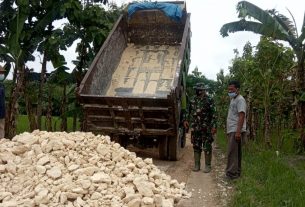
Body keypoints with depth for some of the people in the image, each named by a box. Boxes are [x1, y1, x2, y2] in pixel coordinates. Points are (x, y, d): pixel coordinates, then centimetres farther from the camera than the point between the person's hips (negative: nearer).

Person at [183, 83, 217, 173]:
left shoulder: (209, 100, -6)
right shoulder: (193, 100, 10)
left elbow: (213, 114, -9)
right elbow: (189, 112, 22)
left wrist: (213, 126, -15)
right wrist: (186, 120, 10)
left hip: (206, 128, -5)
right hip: (195, 128, 5)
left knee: (207, 147, 1)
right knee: (196, 147, 10)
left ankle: (208, 166, 11)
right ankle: (197, 165, 19)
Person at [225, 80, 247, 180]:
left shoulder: (240, 99, -10)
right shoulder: (233, 99, 20)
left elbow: (241, 116, -19)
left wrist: (238, 131, -25)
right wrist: (228, 130, 19)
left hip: (236, 131, -10)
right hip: (232, 130, 10)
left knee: (232, 152, -9)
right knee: (236, 152, 13)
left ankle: (232, 173, -5)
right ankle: (236, 172, 21)